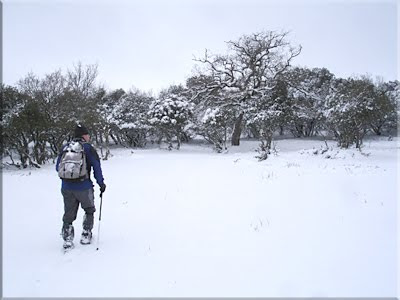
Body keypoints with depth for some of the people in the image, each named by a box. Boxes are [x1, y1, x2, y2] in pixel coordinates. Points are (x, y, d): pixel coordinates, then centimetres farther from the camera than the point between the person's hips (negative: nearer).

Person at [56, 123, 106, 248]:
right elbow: (96, 167, -6)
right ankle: (86, 235, 20)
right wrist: (101, 183, 4)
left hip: (66, 188, 4)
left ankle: (67, 238, 15)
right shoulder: (88, 148, -6)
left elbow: (57, 167, 13)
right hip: (83, 187, -3)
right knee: (89, 210, 19)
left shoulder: (65, 148, 7)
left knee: (69, 214, 16)